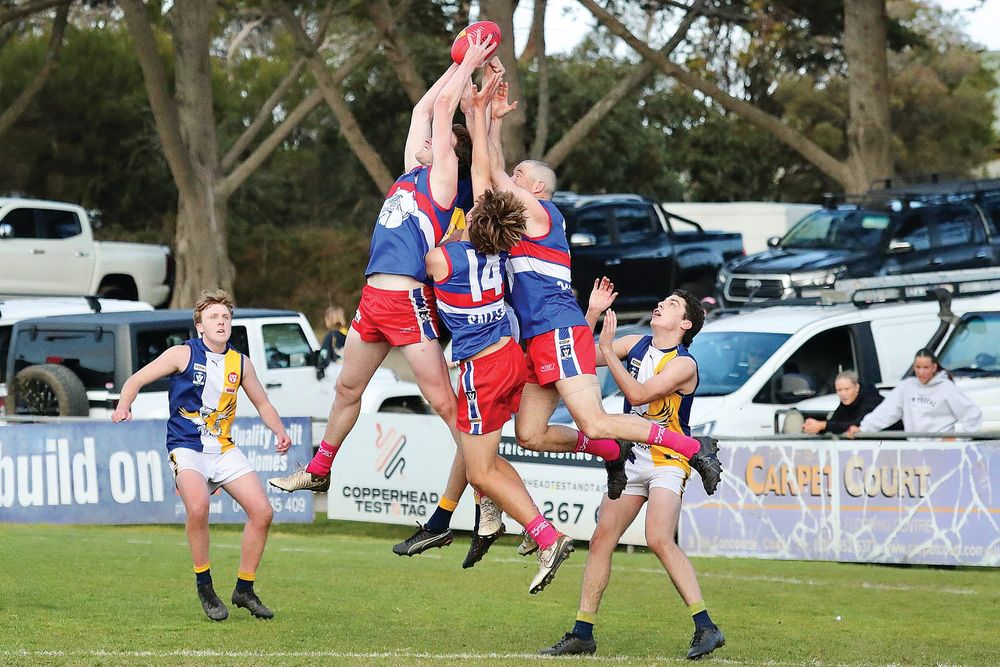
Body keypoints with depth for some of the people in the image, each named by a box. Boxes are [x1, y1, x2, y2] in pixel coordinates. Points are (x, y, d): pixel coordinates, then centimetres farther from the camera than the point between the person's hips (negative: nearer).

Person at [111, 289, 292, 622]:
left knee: (262, 512, -7)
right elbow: (136, 380, -1)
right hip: (187, 448, -5)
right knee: (198, 507, -32)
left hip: (224, 448, 5)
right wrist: (124, 406, -21)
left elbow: (262, 404, 20)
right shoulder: (183, 354, -5)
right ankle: (204, 585, -13)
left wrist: (279, 432, 2)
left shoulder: (240, 363, 7)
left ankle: (244, 590, 11)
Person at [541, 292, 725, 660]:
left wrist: (607, 350, -24)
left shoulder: (684, 364, -14)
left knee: (659, 539, -24)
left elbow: (639, 394, -24)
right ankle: (582, 633, 8)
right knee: (601, 539, 2)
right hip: (632, 458, 7)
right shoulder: (635, 344, 6)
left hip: (667, 461, -7)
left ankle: (705, 627, -22)